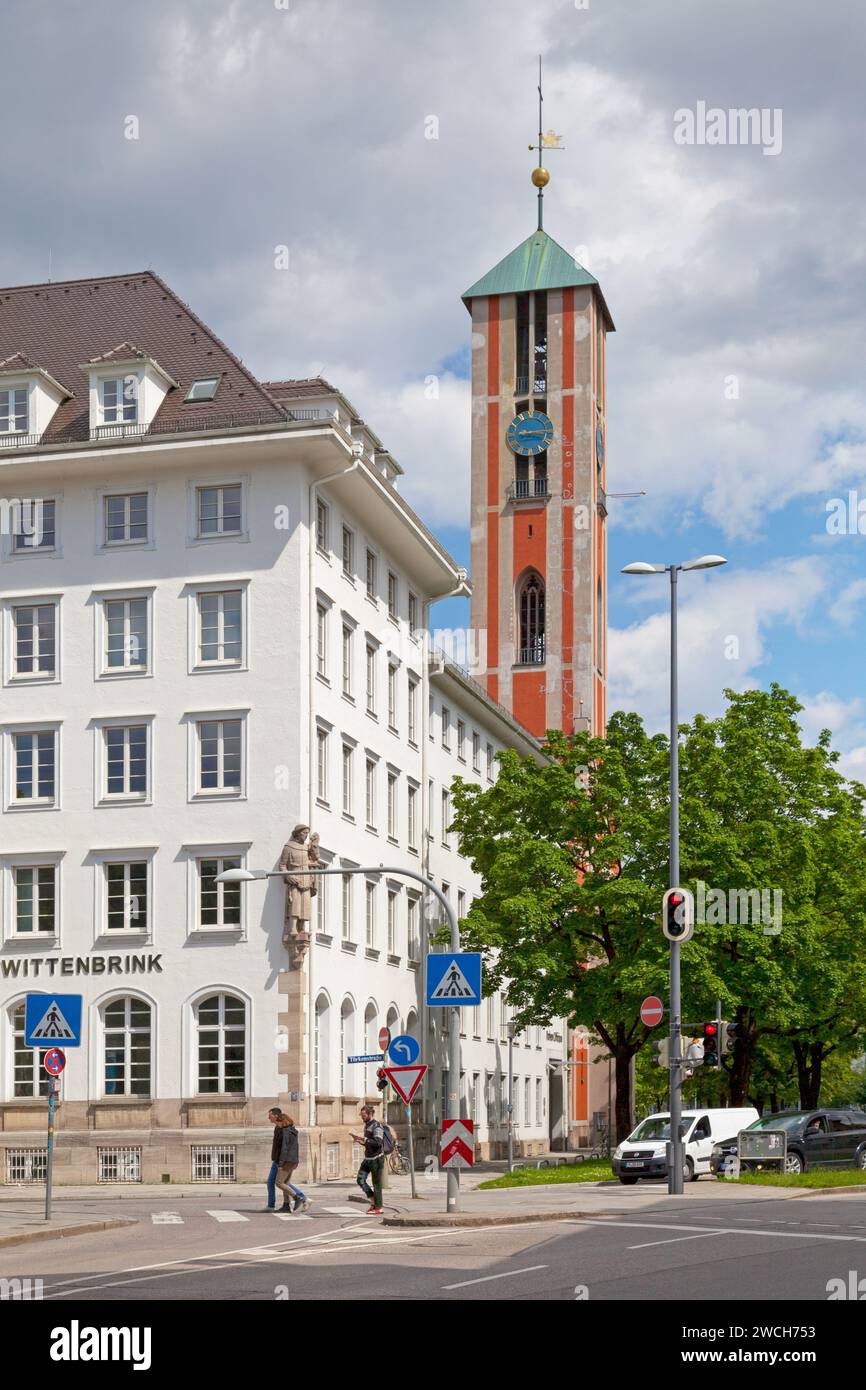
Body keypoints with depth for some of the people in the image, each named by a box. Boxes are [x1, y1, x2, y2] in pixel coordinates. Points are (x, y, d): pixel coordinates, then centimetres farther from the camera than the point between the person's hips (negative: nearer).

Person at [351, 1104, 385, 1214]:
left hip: (376, 1158, -9)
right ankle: (373, 1201, 12)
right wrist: (360, 1141, 6)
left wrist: (364, 1139, -20)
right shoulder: (367, 1125, 14)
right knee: (360, 1180, 2)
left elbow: (378, 1143, -24)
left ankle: (378, 1207, 4)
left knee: (376, 1183, -3)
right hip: (368, 1158, 9)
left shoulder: (376, 1126, -14)